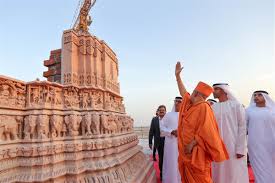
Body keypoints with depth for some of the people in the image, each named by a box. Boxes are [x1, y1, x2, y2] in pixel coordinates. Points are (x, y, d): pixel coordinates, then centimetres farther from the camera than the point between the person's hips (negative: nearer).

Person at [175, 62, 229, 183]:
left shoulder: (203, 107, -17)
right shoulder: (191, 105, 9)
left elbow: (206, 131, -23)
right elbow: (183, 92, 21)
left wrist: (192, 144, -22)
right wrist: (177, 75, 23)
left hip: (197, 154, -9)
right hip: (187, 153, 9)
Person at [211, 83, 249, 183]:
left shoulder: (236, 105, -4)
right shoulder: (213, 108, 7)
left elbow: (242, 126, -7)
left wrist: (240, 148, -12)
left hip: (234, 147, -4)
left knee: (235, 174, 4)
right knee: (219, 174, 11)